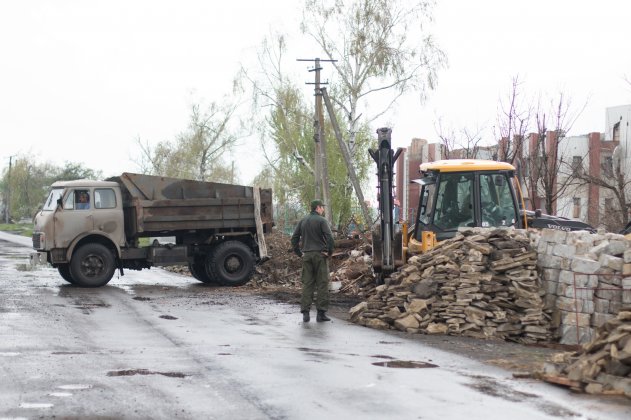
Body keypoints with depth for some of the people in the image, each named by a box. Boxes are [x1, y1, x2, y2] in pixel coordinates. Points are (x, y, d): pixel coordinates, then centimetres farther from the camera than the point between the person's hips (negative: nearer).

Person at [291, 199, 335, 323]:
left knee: (307, 284, 6)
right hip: (320, 255, -5)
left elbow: (294, 239, 10)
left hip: (307, 256, 5)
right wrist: (330, 252, -5)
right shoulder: (321, 220, -7)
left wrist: (299, 253, 13)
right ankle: (321, 313, -2)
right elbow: (329, 237, -17)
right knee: (322, 284, 0)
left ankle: (305, 312, 1)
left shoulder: (303, 221, 11)